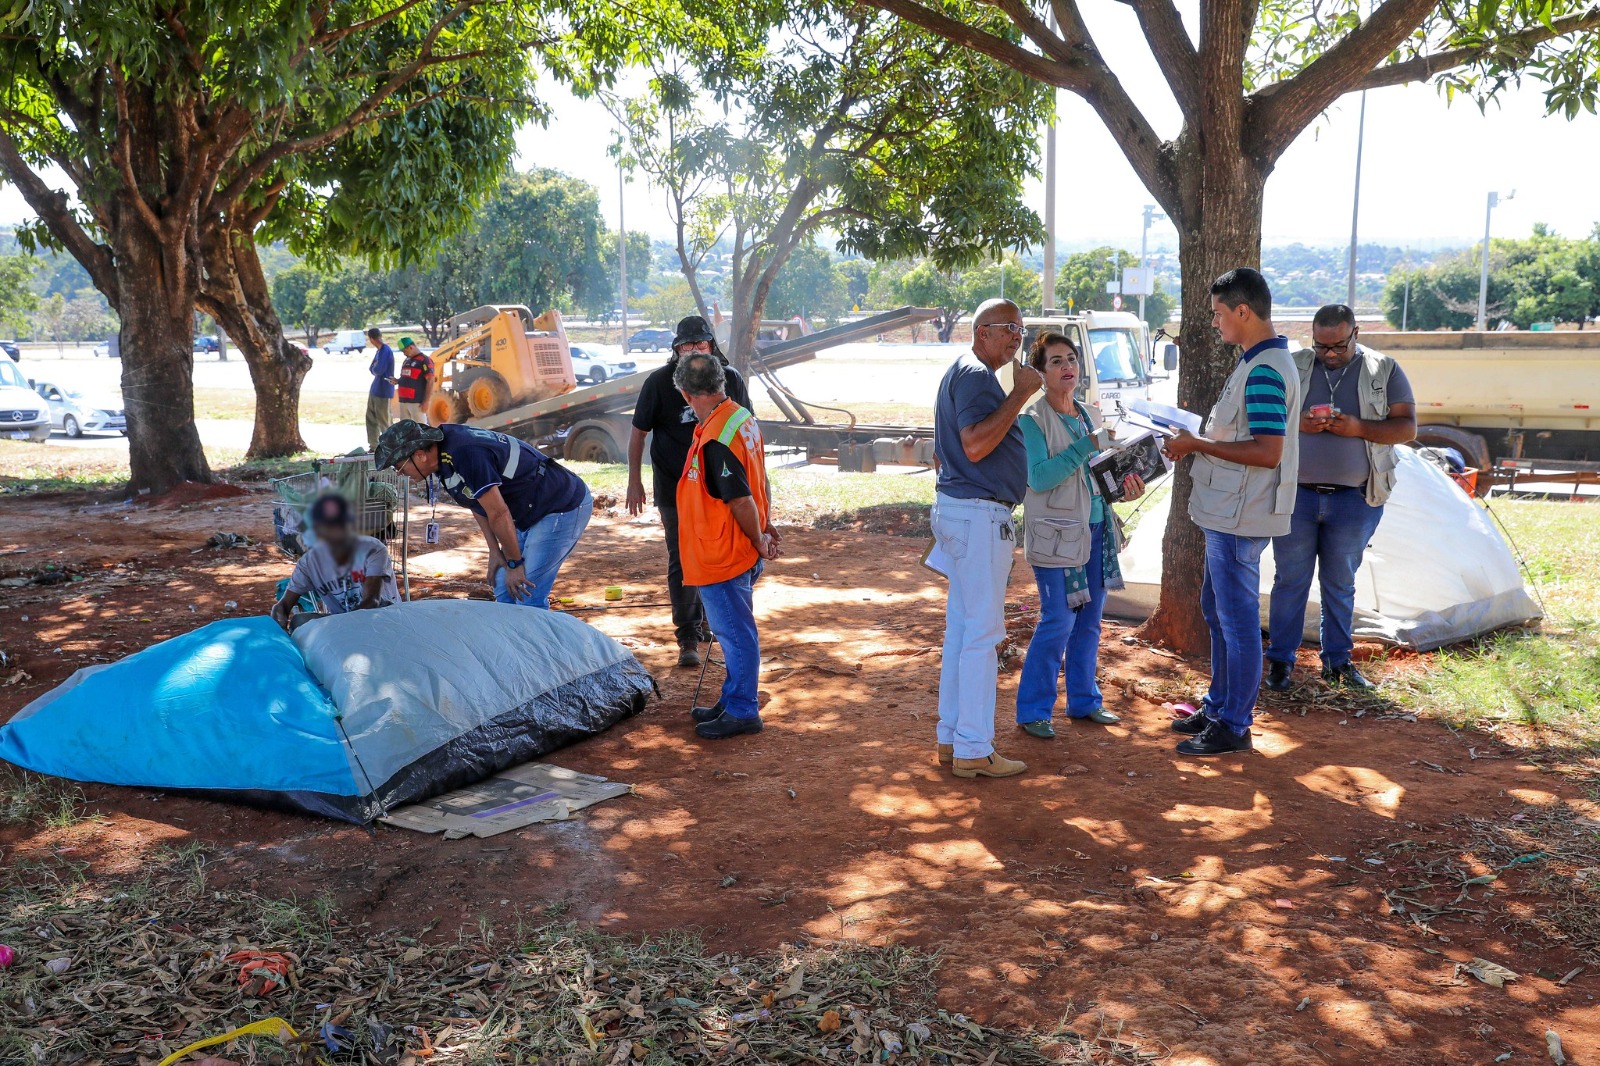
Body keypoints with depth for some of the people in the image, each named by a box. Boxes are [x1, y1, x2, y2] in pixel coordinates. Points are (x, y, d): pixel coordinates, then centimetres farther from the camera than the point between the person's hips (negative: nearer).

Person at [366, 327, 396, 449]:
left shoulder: (385, 351, -18)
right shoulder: (379, 350, 12)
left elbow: (379, 370, -24)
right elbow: (372, 369, 14)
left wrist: (374, 368, -3)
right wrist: (374, 369, -6)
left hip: (383, 390, -10)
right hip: (375, 389, 10)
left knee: (383, 421, -4)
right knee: (371, 418, 14)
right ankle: (373, 446, 21)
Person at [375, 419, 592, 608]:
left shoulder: (464, 455, -28)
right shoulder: (444, 444, 2)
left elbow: (499, 513, -23)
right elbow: (478, 504, 12)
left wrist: (514, 563, -13)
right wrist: (495, 551, 8)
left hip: (564, 508, -10)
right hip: (533, 514, 10)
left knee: (528, 597, -11)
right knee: (504, 591, 12)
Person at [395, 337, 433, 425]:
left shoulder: (424, 361, -8)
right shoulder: (407, 361, 18)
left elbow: (430, 381, -13)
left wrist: (426, 401, -18)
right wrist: (397, 381, 7)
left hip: (417, 402, -9)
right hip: (404, 401, 9)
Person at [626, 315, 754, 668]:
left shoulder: (729, 379, -2)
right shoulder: (659, 382, -9)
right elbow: (639, 432, -1)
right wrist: (635, 480, -3)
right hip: (674, 488, -3)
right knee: (682, 562, -3)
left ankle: (707, 619, 34)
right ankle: (688, 639, 3)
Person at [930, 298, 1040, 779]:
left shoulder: (961, 373, 20)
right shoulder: (976, 375, -14)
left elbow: (945, 450, 26)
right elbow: (975, 445, -26)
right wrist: (1020, 395, -22)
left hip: (957, 507, 11)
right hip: (980, 514, -11)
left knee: (961, 628, 13)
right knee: (982, 631, -6)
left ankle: (952, 737, 20)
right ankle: (973, 750, -1)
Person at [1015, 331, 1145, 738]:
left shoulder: (1090, 415, 13)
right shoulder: (1032, 420, -10)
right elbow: (1038, 478, -21)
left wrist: (1124, 487, 1)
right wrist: (1084, 446, -24)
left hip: (1096, 529, 7)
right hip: (1056, 533, -7)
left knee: (1089, 621, 13)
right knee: (1058, 622, -7)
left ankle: (1083, 700, 26)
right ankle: (1033, 710, 5)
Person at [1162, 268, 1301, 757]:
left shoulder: (1265, 370, -20)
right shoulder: (1256, 361, 14)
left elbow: (1267, 451, -26)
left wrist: (1198, 445, -19)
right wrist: (1197, 439, 8)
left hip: (1241, 516, -11)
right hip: (1227, 512, 11)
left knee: (1238, 620, -1)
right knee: (1217, 610, 19)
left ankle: (1234, 727, 9)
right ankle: (1218, 706, 32)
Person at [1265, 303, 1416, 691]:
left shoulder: (1385, 371, 3)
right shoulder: (1293, 366, 4)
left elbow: (1407, 427, -1)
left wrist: (1358, 428, -17)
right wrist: (1296, 423, -15)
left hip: (1354, 499, 0)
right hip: (1295, 494, 0)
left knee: (1341, 583, 12)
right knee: (1290, 580, 4)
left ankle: (1337, 660, 24)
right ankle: (1280, 659, 13)